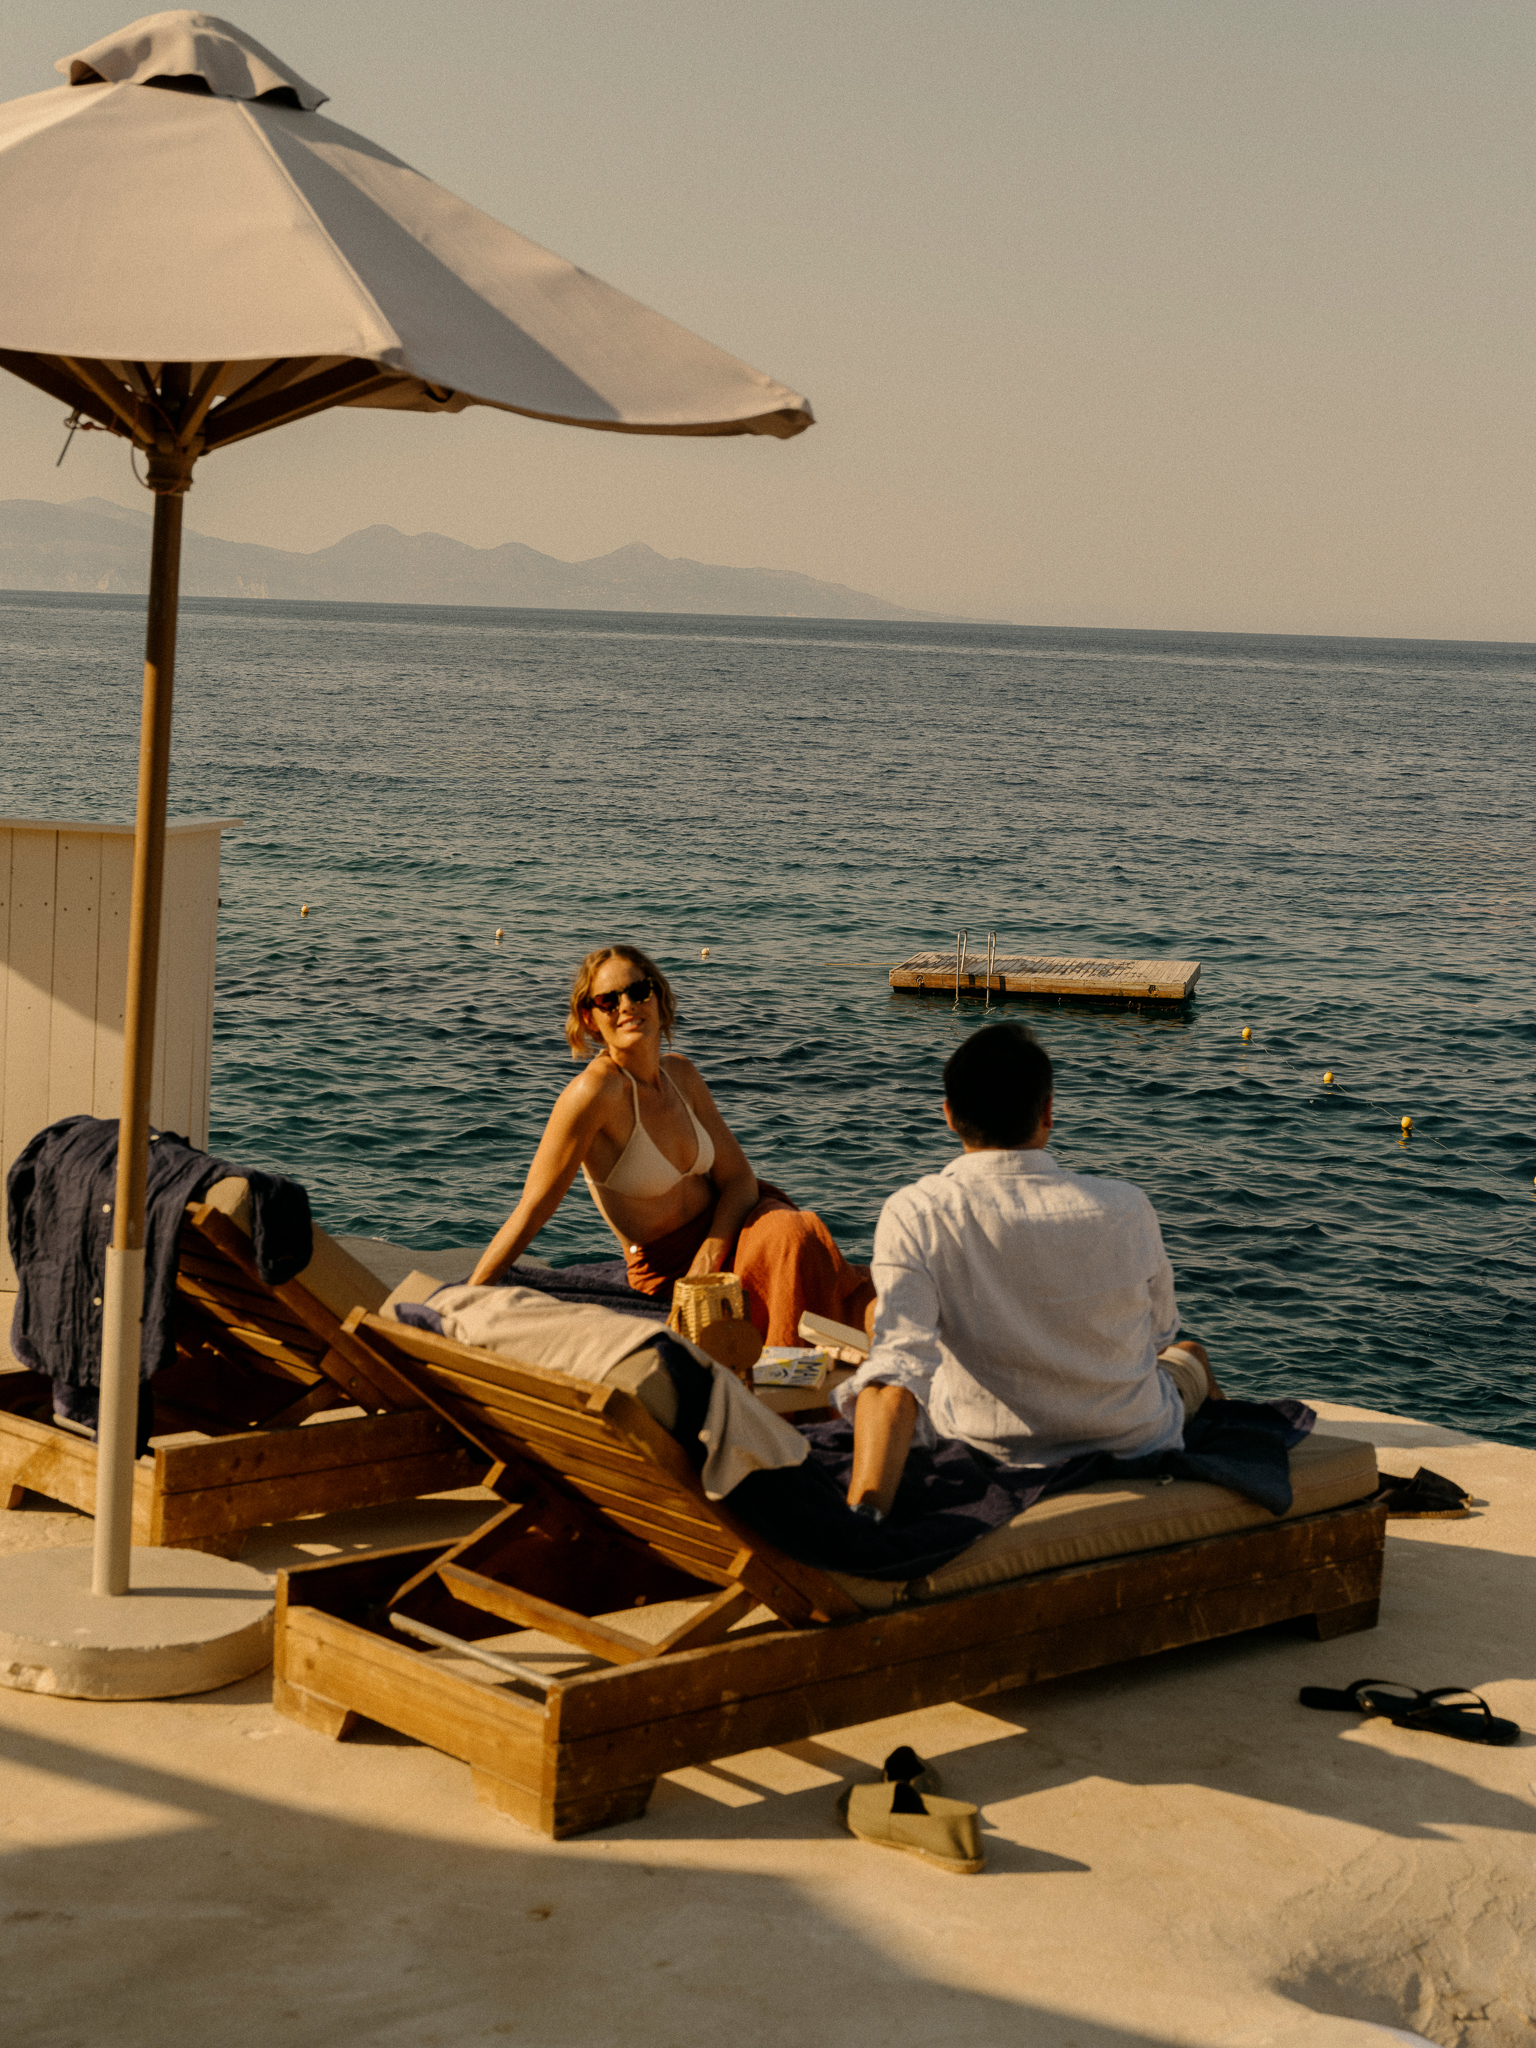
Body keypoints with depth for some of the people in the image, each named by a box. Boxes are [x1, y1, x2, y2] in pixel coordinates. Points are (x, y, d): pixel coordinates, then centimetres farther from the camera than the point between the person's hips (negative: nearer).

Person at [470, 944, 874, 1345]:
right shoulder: (595, 1091, -18)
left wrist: (707, 1260, -14)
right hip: (669, 1269, -6)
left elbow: (739, 1177, 4)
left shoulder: (681, 1074, 3)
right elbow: (532, 1210, -18)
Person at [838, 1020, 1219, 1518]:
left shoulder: (915, 1215, -24)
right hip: (1134, 1443, 0)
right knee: (1187, 1354, 37)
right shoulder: (1125, 1210, -17)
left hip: (985, 1447, 0)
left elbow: (896, 1371, -36)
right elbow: (1160, 1330, 2)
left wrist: (862, 1513, -42)